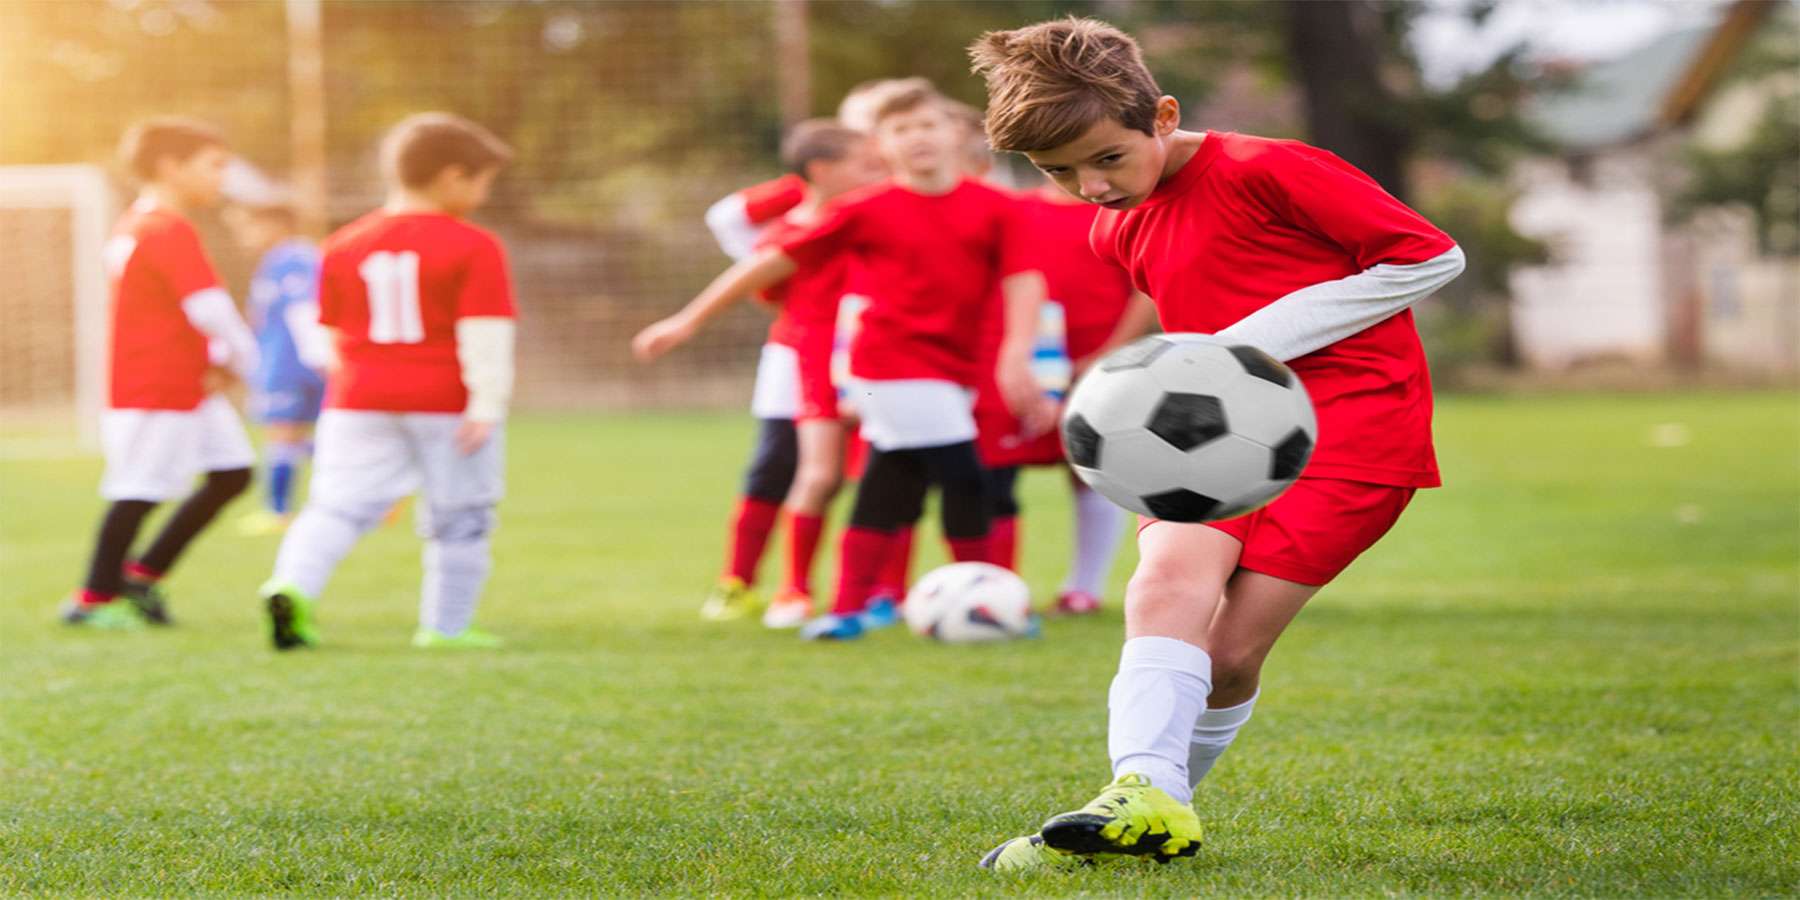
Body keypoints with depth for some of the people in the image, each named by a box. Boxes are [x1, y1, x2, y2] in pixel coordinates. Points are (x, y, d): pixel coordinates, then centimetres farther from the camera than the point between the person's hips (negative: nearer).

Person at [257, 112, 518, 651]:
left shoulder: (344, 248, 9)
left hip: (359, 404, 3)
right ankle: (446, 625, 12)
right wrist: (487, 404, -18)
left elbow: (332, 329, 17)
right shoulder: (475, 249, -8)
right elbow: (484, 334, -15)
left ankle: (294, 583, -23)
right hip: (446, 404, -3)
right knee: (458, 519, 9)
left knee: (339, 505, 0)